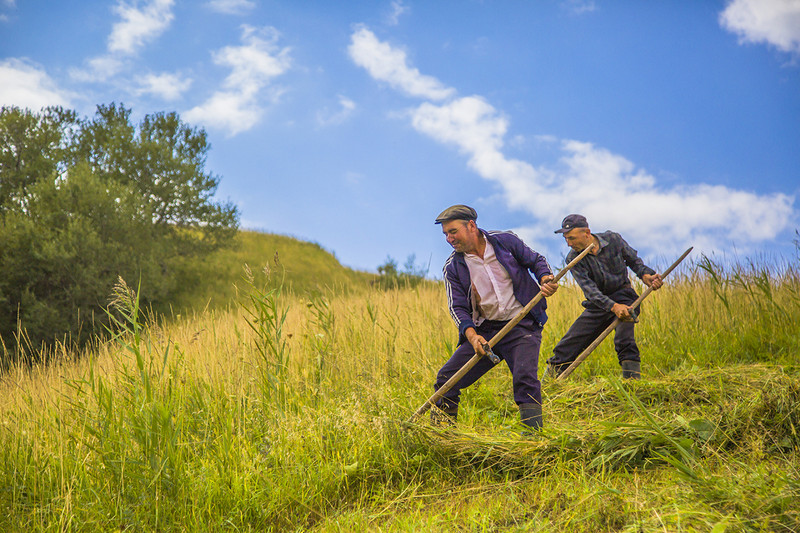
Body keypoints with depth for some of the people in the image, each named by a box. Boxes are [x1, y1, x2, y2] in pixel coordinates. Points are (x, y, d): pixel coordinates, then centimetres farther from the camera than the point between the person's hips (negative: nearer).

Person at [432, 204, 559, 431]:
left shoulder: (505, 241, -1)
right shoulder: (453, 267, 3)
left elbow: (536, 260, 9)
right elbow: (458, 307, -1)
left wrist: (545, 279, -13)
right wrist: (471, 335, -18)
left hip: (522, 326, -3)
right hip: (485, 330, 3)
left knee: (525, 378, -21)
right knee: (446, 379, -3)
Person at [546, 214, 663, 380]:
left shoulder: (613, 239, -13)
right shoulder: (573, 259, -15)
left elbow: (633, 260, 5)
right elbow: (590, 290, -25)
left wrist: (646, 276, -15)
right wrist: (614, 307, -39)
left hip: (623, 297, -1)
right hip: (597, 304, 2)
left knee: (624, 341, -30)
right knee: (566, 348, 1)